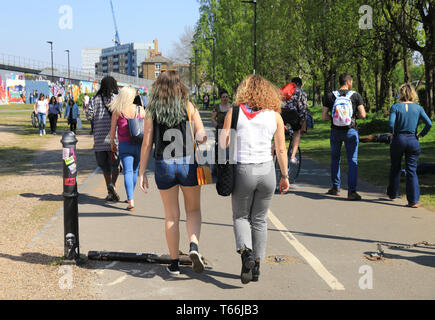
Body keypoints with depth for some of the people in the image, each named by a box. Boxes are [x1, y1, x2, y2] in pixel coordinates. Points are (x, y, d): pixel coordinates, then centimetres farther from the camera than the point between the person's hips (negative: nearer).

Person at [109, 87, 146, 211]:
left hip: (124, 145, -2)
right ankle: (130, 197, 30)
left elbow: (113, 128, -2)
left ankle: (131, 200, -16)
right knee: (134, 170, 17)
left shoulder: (117, 111, -6)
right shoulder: (140, 110, -2)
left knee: (127, 171, -4)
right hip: (139, 145, 2)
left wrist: (112, 142, 12)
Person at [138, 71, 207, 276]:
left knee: (171, 216, 11)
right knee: (193, 209, 16)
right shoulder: (189, 107, 0)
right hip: (188, 163, -1)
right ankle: (194, 246, -9)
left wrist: (142, 173, 3)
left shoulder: (152, 111, 2)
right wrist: (200, 139, 17)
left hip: (164, 166, 1)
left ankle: (174, 263, 14)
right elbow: (202, 136, -6)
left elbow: (147, 143, -1)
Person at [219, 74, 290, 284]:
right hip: (267, 172, 2)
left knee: (240, 216, 16)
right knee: (260, 220, 17)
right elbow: (281, 150, 3)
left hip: (243, 171, -1)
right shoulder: (274, 115, 2)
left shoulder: (234, 112, -3)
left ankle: (245, 252, -10)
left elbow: (223, 144, -6)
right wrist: (285, 176, 12)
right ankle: (256, 266, 17)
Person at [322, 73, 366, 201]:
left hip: (335, 131, 2)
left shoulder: (329, 96, -2)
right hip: (351, 131, -2)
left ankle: (335, 187, 24)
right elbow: (363, 115, -7)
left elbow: (324, 116, -4)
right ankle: (351, 191, -6)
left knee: (335, 159, 18)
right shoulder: (355, 95, -5)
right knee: (352, 161, 1)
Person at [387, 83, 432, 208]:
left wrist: (393, 133, 0)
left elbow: (391, 124, -19)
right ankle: (414, 201, -2)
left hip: (398, 140, -1)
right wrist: (421, 135, 4)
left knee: (395, 168, 17)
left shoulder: (395, 107, -5)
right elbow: (429, 124, -9)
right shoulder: (418, 108, 1)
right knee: (412, 170, 4)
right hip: (413, 141, 1)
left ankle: (392, 194, 34)